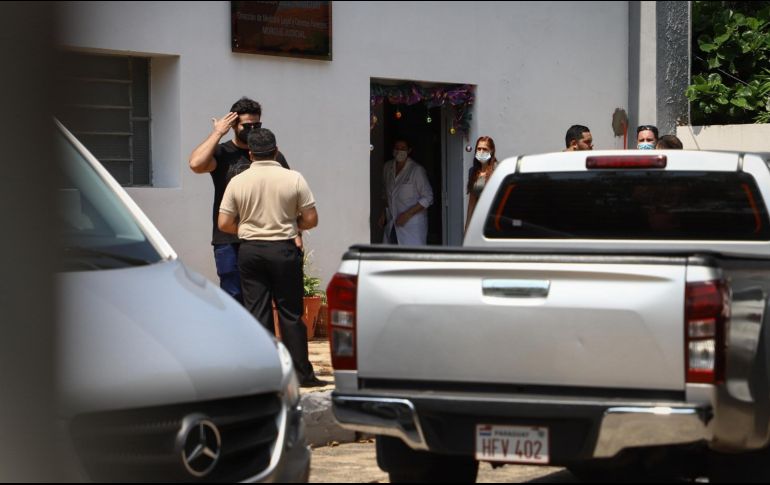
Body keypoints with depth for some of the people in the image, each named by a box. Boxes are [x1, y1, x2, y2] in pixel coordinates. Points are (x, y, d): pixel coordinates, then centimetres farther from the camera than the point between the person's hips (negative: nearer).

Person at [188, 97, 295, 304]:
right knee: (233, 298, 0)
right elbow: (196, 164, -17)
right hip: (229, 241, -2)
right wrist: (217, 133, -7)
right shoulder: (223, 154, 4)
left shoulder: (272, 155, 11)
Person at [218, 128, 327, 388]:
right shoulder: (293, 179, -6)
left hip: (250, 251, 1)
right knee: (290, 313, 5)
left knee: (256, 312, 5)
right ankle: (301, 373, 6)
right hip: (283, 251, -1)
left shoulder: (237, 182, -2)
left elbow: (224, 224, -2)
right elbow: (311, 219, -4)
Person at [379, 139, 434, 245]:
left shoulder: (417, 170, -11)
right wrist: (384, 213, 14)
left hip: (413, 223, -6)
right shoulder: (387, 167, 8)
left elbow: (428, 198, -11)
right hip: (392, 224, 6)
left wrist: (407, 214, -16)